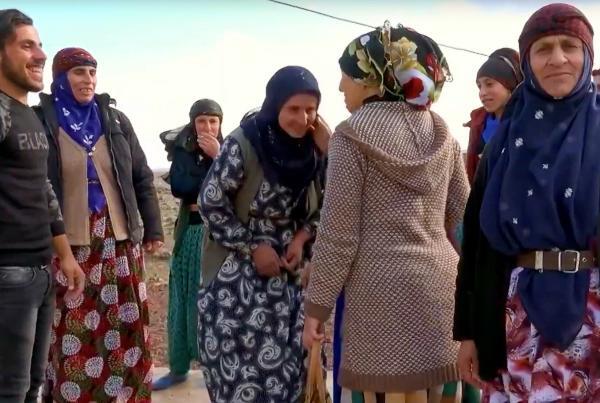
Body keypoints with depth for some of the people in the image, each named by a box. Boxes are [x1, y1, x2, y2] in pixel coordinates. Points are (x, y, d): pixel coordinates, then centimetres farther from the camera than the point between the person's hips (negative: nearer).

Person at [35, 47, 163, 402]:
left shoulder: (115, 120, 8)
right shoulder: (41, 120, -2)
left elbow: (142, 178, 12)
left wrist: (153, 229, 8)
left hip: (120, 240, 3)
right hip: (67, 244, -3)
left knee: (125, 329, 6)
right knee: (73, 336, 0)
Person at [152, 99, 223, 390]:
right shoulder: (183, 150, 5)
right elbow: (177, 187, -9)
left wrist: (217, 156, -21)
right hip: (190, 232, 3)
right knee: (183, 300, 6)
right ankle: (178, 368, 16)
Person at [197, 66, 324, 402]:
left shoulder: (313, 149, -4)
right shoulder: (242, 144, -18)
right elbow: (210, 203, -13)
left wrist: (301, 238, -10)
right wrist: (252, 248, -14)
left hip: (291, 271, 4)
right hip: (239, 271, -4)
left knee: (288, 359, 8)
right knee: (241, 360, -3)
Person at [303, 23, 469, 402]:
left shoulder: (353, 136, -8)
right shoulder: (440, 133, 9)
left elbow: (338, 233, -10)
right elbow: (461, 211, 15)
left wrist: (317, 306, -4)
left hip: (383, 287, -6)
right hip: (440, 282, 6)